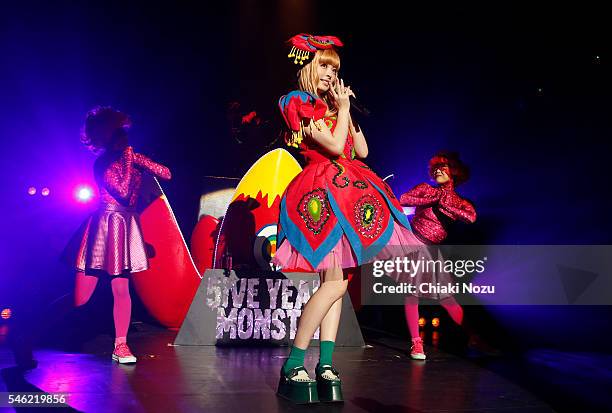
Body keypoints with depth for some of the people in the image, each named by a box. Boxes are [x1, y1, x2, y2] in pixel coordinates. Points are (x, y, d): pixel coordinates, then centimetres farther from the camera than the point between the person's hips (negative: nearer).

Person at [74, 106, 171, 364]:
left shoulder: (132, 157, 10)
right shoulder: (102, 164, -5)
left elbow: (166, 174, 2)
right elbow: (124, 193, -16)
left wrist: (138, 161, -8)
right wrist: (129, 163, -11)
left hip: (126, 229, 4)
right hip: (103, 226, -4)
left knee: (121, 289, 0)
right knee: (81, 295, -7)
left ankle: (121, 345, 9)